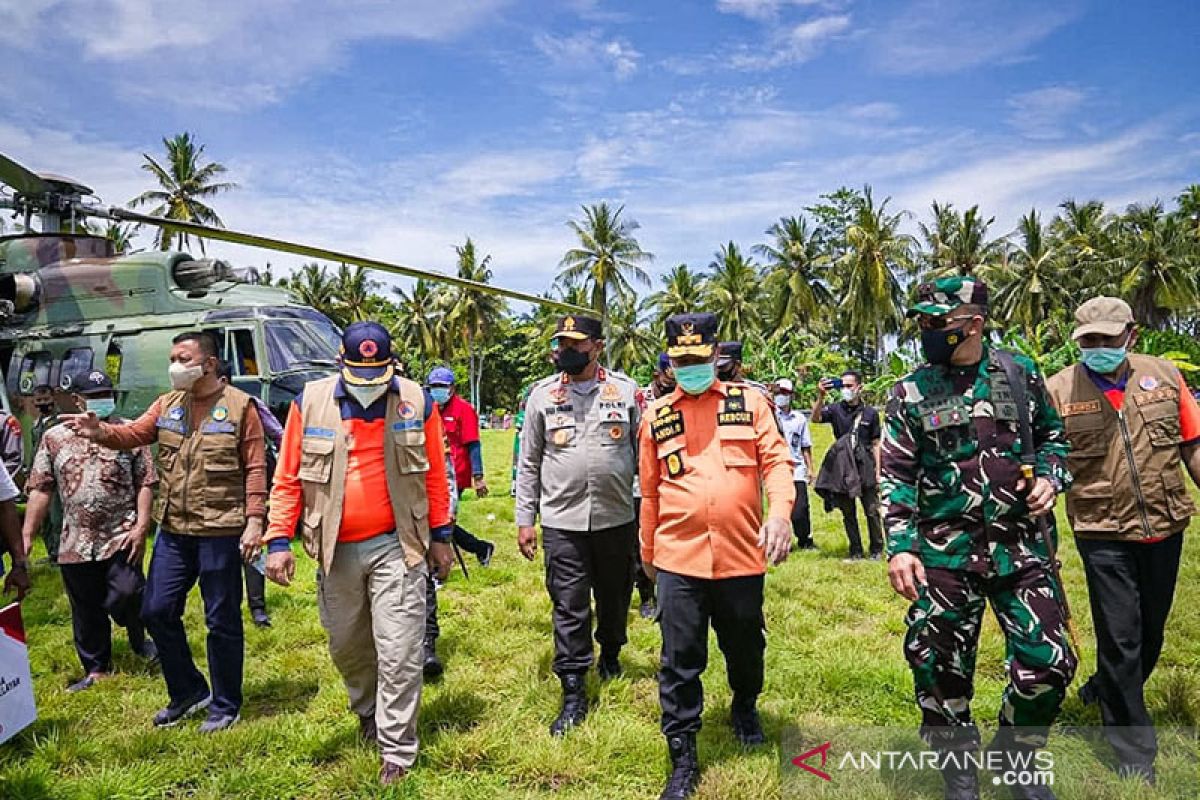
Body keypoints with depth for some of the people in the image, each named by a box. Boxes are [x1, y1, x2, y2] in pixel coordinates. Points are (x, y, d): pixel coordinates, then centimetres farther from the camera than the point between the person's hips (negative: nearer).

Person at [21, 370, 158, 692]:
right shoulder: (54, 438, 7)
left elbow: (146, 482, -2)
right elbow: (40, 490, 7)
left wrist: (141, 526, -11)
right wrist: (27, 536, 2)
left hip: (122, 536, -3)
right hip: (76, 542, 3)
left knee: (126, 595, -15)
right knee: (86, 611, 11)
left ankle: (139, 639, 17)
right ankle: (96, 669, 28)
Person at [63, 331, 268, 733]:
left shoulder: (239, 406, -7)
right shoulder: (168, 404, 10)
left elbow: (255, 468, -9)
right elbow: (134, 433, -2)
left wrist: (254, 521, -15)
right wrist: (102, 432, -24)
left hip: (220, 532, -6)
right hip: (173, 530, 6)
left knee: (222, 620, 5)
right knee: (156, 611, 12)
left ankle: (225, 705, 23)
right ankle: (188, 692, 32)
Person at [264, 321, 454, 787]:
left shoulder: (416, 401, -5)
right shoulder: (310, 402, -4)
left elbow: (435, 474, 2)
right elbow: (288, 477, 1)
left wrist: (440, 536, 5)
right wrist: (279, 541, -2)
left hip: (397, 546, -2)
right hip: (336, 550, 2)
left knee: (399, 652, -1)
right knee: (345, 645, 19)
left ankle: (396, 751, 16)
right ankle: (368, 712, 47)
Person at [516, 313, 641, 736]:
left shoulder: (627, 390, 0)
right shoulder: (542, 395, 2)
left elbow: (644, 455, 3)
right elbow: (529, 463, 5)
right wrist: (524, 520, 3)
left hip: (617, 518, 1)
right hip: (562, 521, 0)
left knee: (615, 597, 17)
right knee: (569, 607, 2)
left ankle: (610, 653, 44)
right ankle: (573, 694, 14)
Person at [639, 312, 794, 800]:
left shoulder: (749, 403, 2)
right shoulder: (656, 416, 5)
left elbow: (776, 460, -4)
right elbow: (650, 490, 10)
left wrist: (780, 512, -23)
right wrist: (648, 552, 16)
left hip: (742, 555, 0)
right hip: (679, 559, 0)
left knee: (745, 646, 19)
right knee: (680, 662, 4)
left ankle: (745, 708, 50)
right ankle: (683, 759, 20)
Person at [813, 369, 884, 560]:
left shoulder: (870, 413, 3)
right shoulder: (836, 409, 2)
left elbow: (875, 444, 6)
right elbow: (815, 418, -17)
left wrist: (877, 471, 2)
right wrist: (821, 397, -31)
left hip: (866, 469, -1)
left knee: (872, 512, 4)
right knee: (848, 513, 9)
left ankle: (877, 549, 18)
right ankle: (856, 551, 19)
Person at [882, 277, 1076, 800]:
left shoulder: (1021, 374, 3)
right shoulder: (911, 392, -1)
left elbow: (1054, 438, 17)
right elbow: (896, 475, -2)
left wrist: (1050, 478, -4)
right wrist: (900, 546, -9)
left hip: (1020, 547, 2)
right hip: (944, 554, -1)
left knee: (1049, 663, 2)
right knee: (942, 672, 5)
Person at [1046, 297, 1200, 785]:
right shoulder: (1058, 390, -9)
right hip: (1103, 533, -4)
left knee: (1152, 630, 19)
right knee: (1120, 636, 2)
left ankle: (1105, 691, 47)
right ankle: (1133, 753, 20)